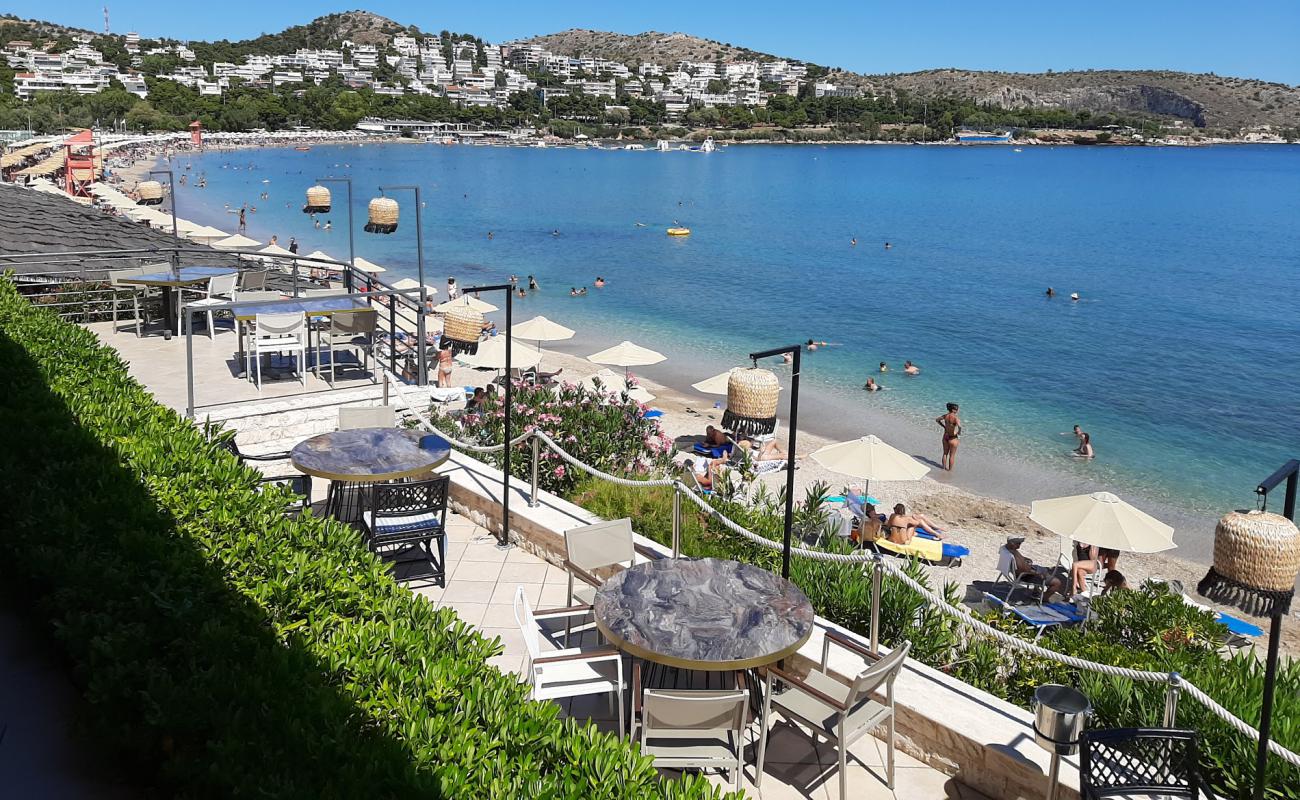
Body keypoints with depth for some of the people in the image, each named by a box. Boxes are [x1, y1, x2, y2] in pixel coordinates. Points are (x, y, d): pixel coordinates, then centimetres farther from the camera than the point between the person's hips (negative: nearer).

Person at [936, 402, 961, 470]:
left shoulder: (945, 416, -5)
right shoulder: (955, 418, -25)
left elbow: (937, 419, 11)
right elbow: (959, 426, -41)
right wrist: (959, 433, -21)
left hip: (945, 436, 6)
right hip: (953, 438, -6)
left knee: (945, 453, 22)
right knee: (952, 456, 12)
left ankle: (944, 467, 35)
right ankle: (950, 470, 23)